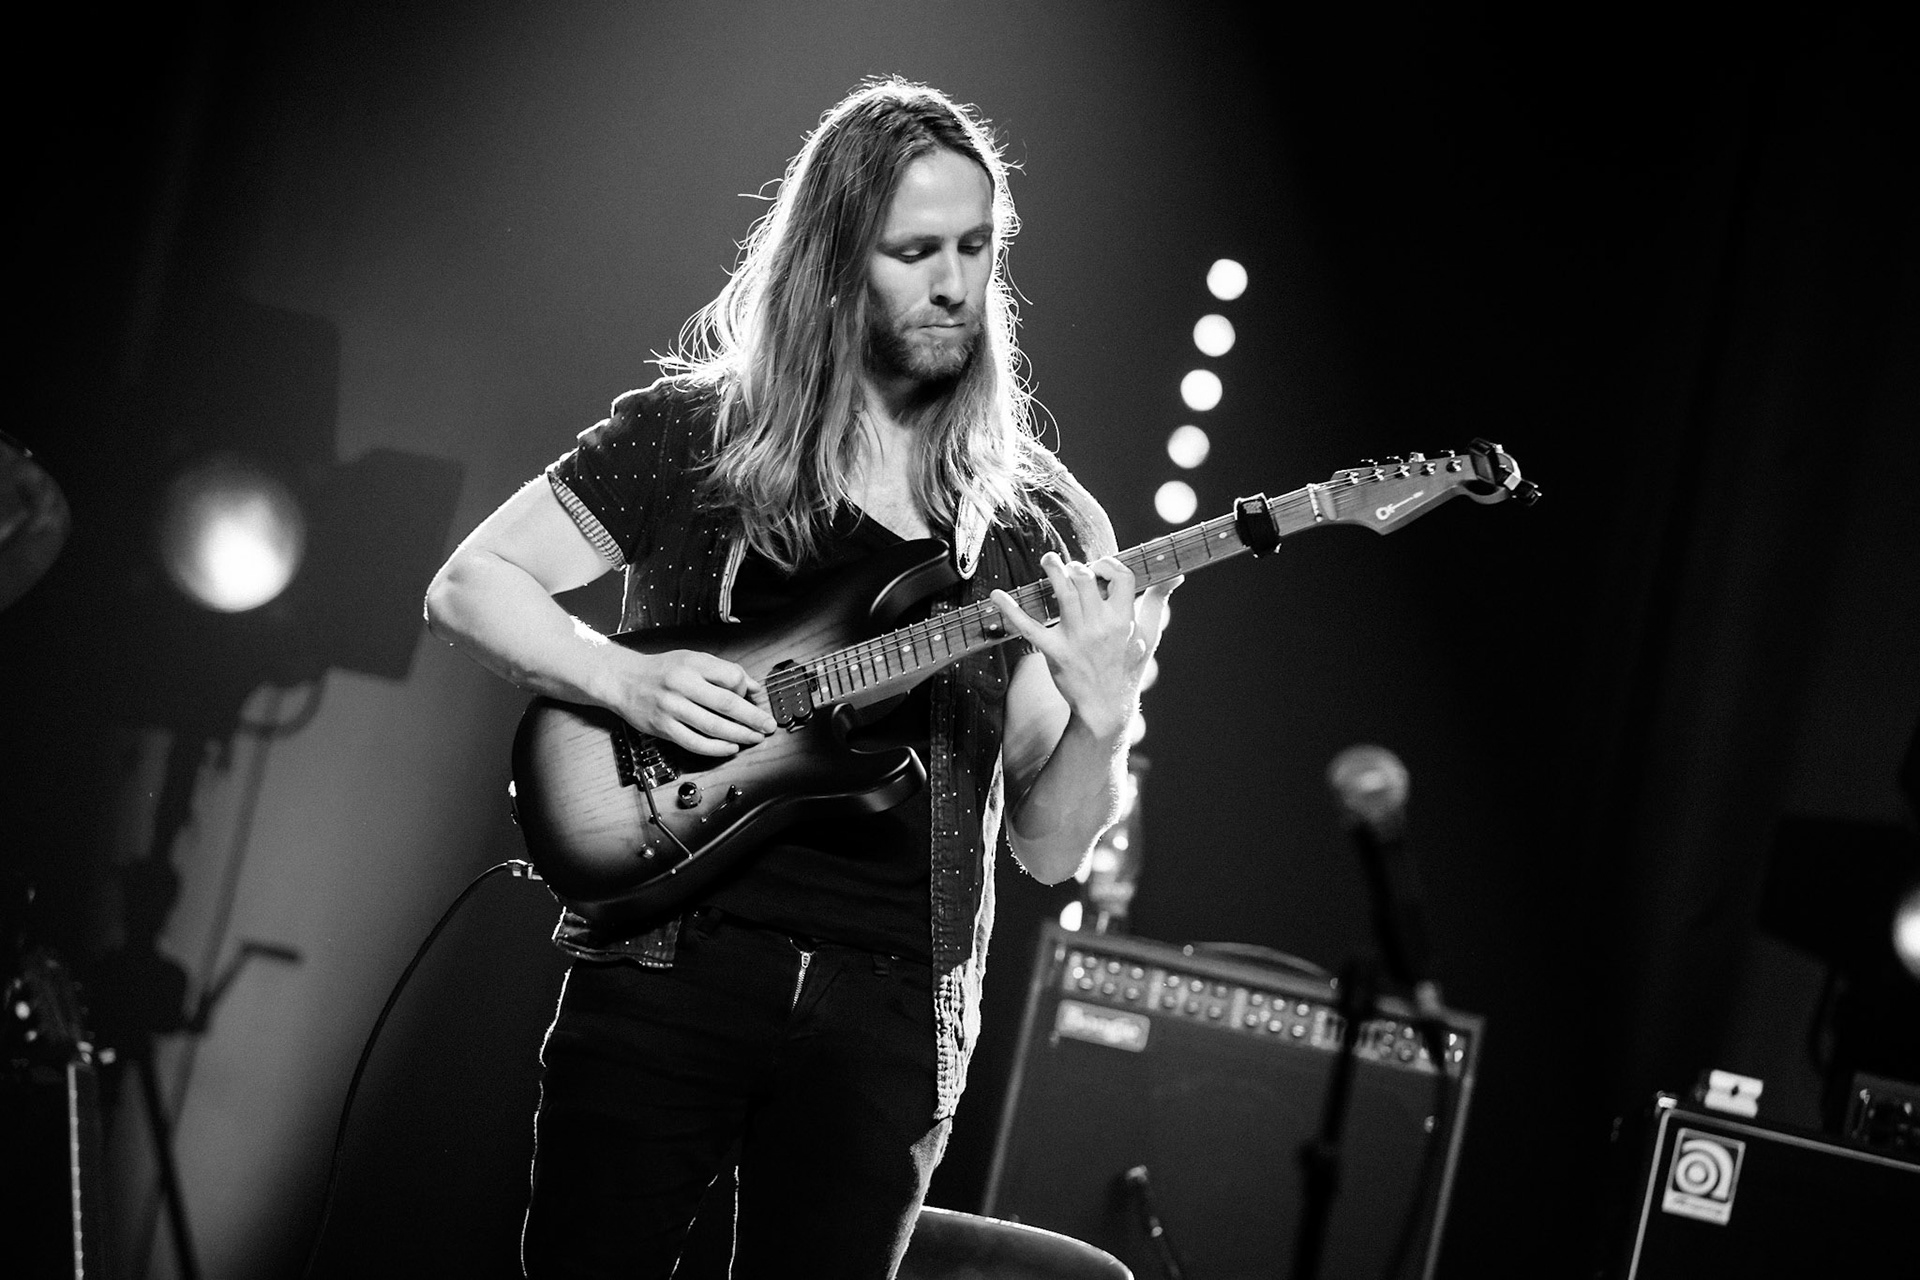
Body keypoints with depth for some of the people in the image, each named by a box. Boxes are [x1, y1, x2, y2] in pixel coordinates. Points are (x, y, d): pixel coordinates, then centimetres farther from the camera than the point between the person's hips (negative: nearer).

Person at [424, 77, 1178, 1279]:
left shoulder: (1045, 526, 7)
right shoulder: (694, 432, 3)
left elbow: (1050, 847, 5)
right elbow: (469, 585, 5)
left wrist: (1102, 715, -16)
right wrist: (626, 680, -12)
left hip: (895, 1014, 2)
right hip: (668, 961, -2)